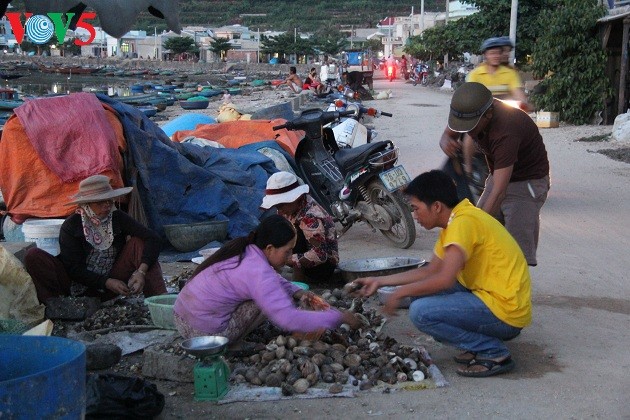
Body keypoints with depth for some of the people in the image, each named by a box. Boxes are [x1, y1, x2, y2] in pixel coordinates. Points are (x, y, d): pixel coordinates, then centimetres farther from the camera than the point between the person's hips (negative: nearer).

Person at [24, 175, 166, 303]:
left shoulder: (118, 218, -2)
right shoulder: (71, 226, -9)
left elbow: (153, 239, -12)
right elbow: (74, 269, -12)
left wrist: (141, 272, -27)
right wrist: (107, 282, -23)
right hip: (78, 287, -2)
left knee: (138, 243, -17)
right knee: (33, 256, -21)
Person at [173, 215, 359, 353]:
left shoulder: (244, 250, 4)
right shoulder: (258, 272, -23)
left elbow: (272, 280, 21)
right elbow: (289, 319, -28)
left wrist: (296, 292, 3)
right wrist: (338, 317, -22)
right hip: (204, 332, -8)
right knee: (267, 300, -10)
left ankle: (229, 340, 11)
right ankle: (231, 344, -3)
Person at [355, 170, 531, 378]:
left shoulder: (464, 222, -19)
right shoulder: (454, 222, 12)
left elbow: (444, 279, -27)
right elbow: (430, 271, 18)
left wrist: (400, 293, -13)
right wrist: (380, 281, 16)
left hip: (505, 313, -10)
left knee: (421, 311, -19)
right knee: (422, 291, 12)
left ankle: (494, 353, -7)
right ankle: (479, 346, 11)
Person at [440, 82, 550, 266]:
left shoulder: (506, 131, -38)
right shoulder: (469, 110, -16)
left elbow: (499, 192, -40)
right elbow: (447, 134, 4)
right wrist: (446, 142, -22)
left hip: (527, 180, -8)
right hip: (498, 176, 8)